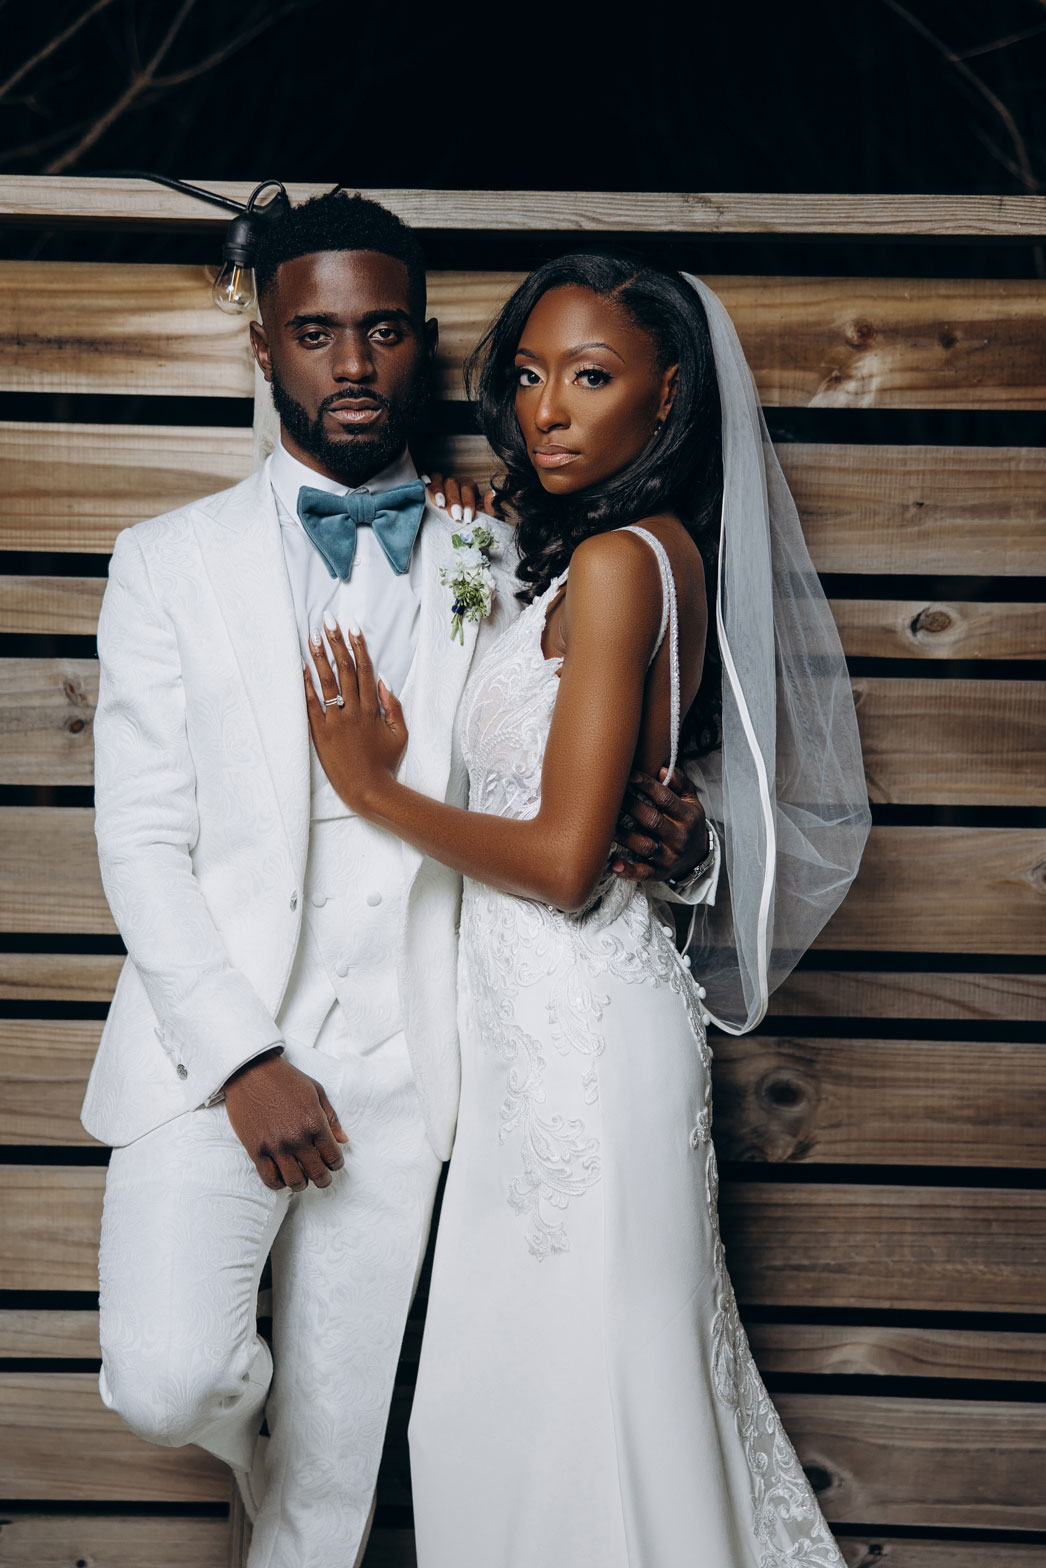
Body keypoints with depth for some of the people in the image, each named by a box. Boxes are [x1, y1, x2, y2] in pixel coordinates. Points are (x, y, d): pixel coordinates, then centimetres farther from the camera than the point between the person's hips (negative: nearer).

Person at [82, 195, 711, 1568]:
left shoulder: (492, 567, 9)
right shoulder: (171, 563, 4)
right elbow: (141, 840, -2)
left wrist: (661, 824, -9)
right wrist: (243, 1060, -11)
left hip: (397, 1066, 2)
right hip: (211, 1043, -1)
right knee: (170, 1384, -17)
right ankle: (251, 1431, 18)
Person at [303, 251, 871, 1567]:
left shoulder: (615, 563, -17)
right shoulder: (667, 550, 10)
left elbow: (562, 858, -21)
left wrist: (374, 787, -8)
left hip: (579, 1019, -10)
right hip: (561, 1011, 10)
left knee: (571, 1375, 4)